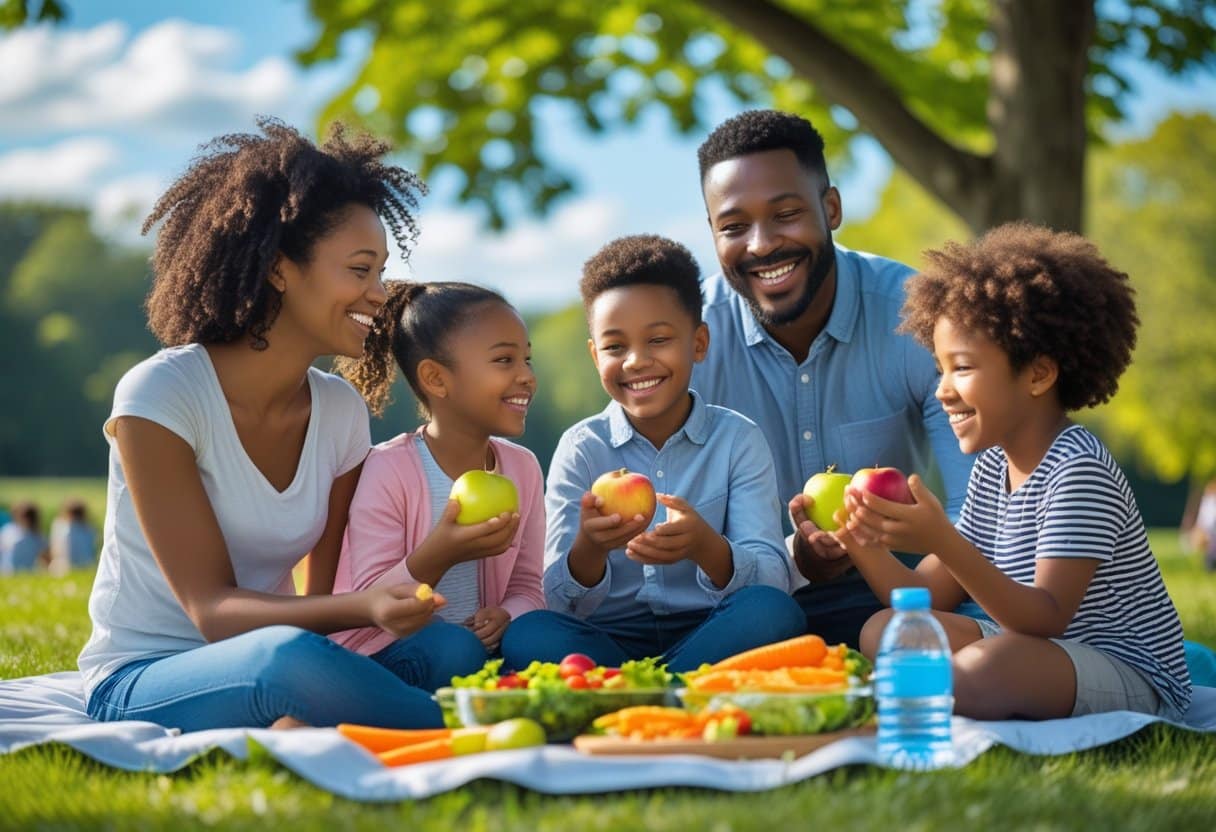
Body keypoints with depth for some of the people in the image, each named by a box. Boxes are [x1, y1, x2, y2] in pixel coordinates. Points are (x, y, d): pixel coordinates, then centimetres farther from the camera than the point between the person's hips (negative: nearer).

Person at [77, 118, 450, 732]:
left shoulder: (341, 411, 3)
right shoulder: (160, 395, -15)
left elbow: (328, 600, 5)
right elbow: (212, 610, -19)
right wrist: (364, 609, -36)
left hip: (266, 676, 5)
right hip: (141, 687, -5)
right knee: (288, 657, -39)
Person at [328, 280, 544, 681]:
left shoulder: (522, 467, 5)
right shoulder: (388, 470, -13)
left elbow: (527, 586, 8)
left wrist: (507, 616, -17)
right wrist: (437, 556, -34)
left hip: (481, 643, 5)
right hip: (382, 651, -5)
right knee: (454, 649, -34)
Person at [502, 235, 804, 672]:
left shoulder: (738, 439, 1)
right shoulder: (581, 448, 3)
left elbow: (773, 581, -10)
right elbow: (562, 602, -4)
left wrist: (705, 547, -32)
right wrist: (590, 548, -28)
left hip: (710, 635, 0)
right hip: (608, 641, 0)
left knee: (772, 612, -31)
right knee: (527, 635, -30)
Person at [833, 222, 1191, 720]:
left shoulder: (1080, 471, -19)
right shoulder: (992, 468, 8)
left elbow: (1047, 619, -26)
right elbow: (930, 597, 5)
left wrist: (943, 543, -36)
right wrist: (863, 545, -13)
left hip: (1132, 678, -9)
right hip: (1034, 663, 9)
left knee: (985, 667, -35)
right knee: (884, 632, 0)